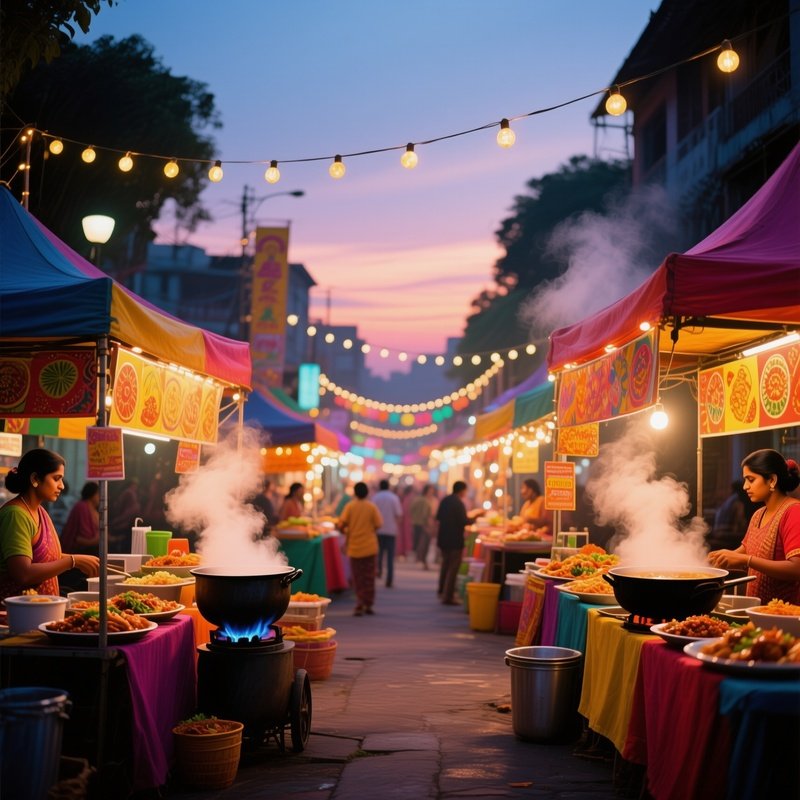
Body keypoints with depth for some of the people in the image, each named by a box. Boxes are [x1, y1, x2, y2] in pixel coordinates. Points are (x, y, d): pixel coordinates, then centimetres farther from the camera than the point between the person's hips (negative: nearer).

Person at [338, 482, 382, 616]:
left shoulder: (350, 506, -4)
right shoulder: (372, 507, -3)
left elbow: (341, 525, -10)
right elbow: (378, 525, -6)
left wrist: (346, 532, 11)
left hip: (354, 546, 0)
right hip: (370, 546, 0)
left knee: (358, 578, 7)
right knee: (369, 577, 10)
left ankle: (360, 605, -3)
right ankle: (368, 605, 13)